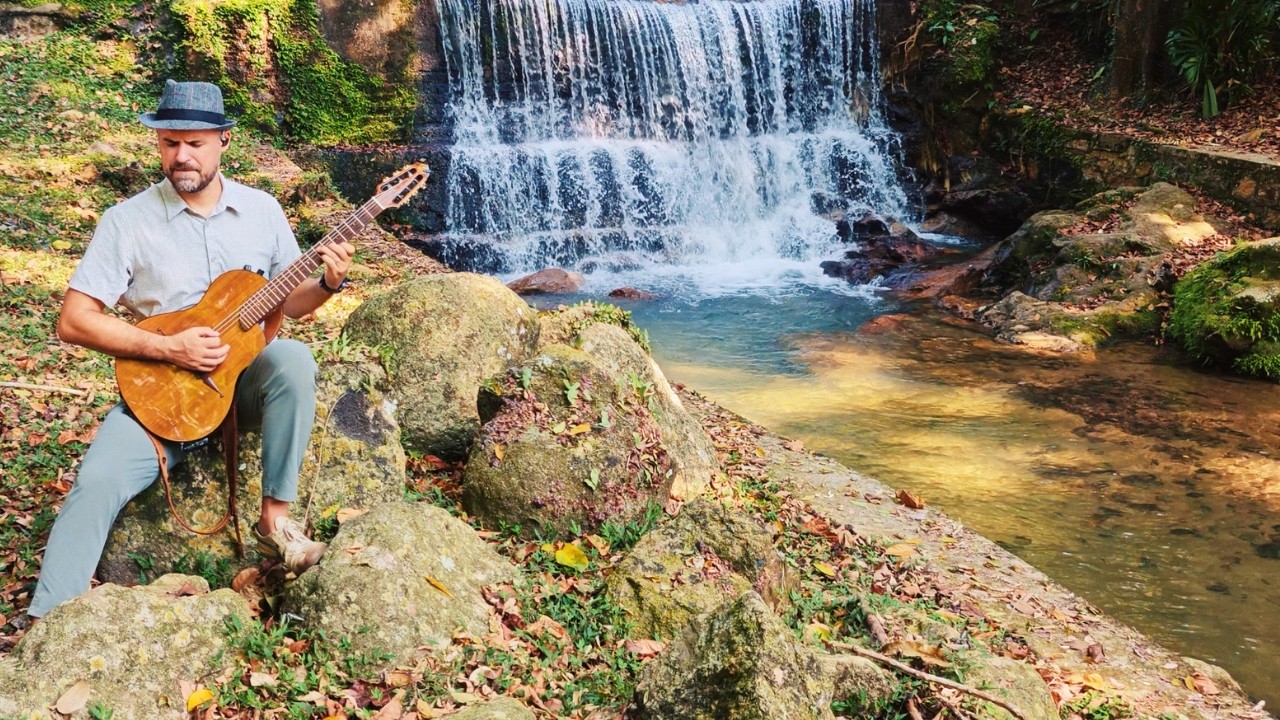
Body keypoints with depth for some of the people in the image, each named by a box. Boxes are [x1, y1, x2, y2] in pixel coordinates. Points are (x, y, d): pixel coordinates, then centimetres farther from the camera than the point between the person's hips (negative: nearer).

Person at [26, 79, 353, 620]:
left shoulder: (261, 209, 2)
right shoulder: (128, 220, -7)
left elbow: (289, 303, 10)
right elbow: (73, 321, -9)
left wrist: (328, 283, -13)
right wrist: (167, 348, -20)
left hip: (246, 374, 2)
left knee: (293, 359, -31)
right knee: (99, 481, -25)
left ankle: (275, 517, -19)